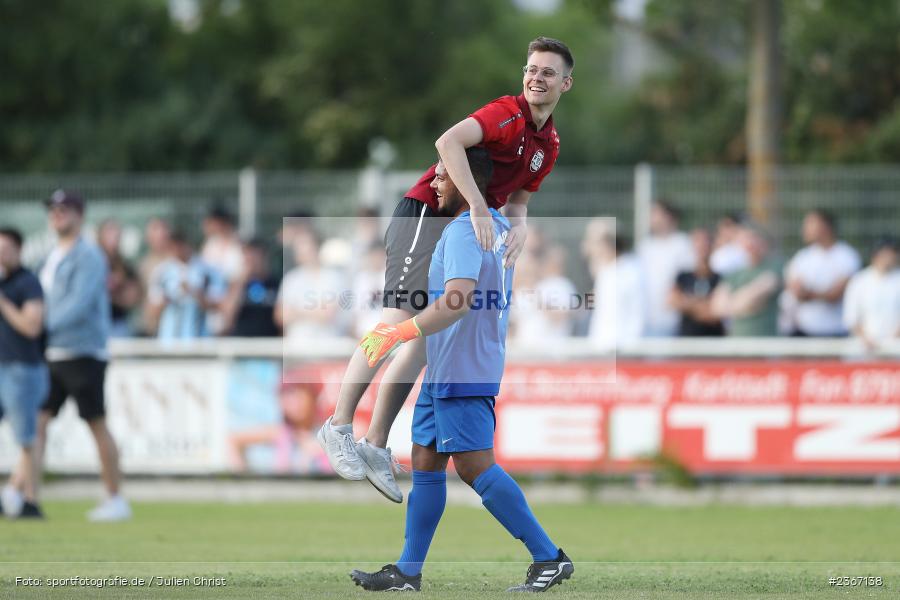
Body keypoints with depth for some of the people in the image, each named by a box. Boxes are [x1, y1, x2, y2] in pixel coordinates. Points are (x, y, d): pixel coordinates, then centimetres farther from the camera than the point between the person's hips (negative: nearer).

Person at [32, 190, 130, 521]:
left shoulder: (88, 256, -10)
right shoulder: (53, 257, 16)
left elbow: (79, 304, -21)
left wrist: (46, 325, -25)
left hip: (82, 353, -8)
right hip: (52, 355, 8)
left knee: (97, 425, -2)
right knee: (37, 418, -1)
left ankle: (115, 499, 5)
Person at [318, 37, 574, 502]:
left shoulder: (549, 146, 14)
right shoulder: (508, 113, -13)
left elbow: (516, 200, 22)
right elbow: (448, 142, -28)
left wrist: (518, 225, -3)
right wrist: (478, 207, -32)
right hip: (425, 215, -9)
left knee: (425, 341, 7)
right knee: (397, 324, -18)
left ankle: (377, 447, 10)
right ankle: (339, 426, -14)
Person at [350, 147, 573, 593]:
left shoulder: (463, 232, -18)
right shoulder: (498, 224, 13)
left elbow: (458, 300, -31)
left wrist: (401, 331, -35)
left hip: (462, 372, -10)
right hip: (444, 371, 10)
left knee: (475, 466, -11)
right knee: (425, 461, 11)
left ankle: (549, 558, -8)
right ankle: (407, 572, 13)